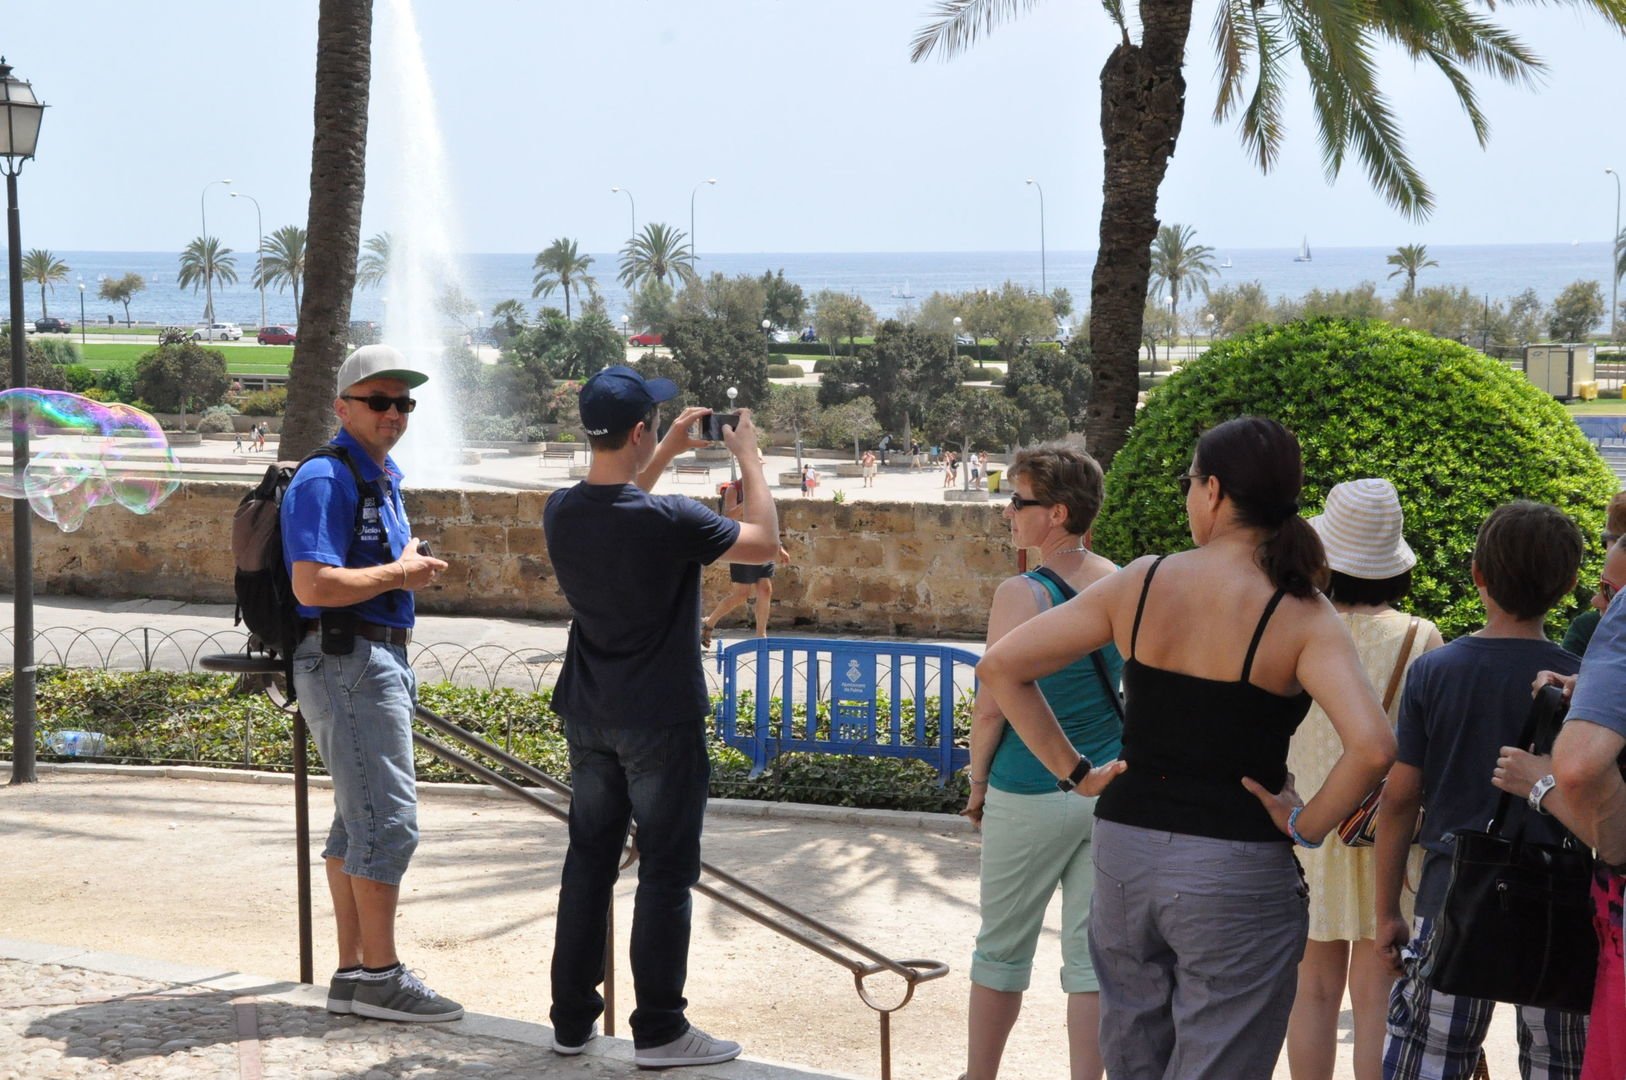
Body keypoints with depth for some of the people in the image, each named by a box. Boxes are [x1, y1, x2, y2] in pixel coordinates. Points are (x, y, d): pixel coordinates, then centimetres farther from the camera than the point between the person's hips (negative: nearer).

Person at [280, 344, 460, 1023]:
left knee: (359, 819, 12)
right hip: (348, 660, -11)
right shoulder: (327, 479, -14)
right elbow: (314, 585, -24)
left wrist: (412, 568, 10)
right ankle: (380, 978, -7)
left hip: (379, 660, 11)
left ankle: (353, 974, 17)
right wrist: (399, 574, -14)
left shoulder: (383, 479, 17)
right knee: (389, 819, -11)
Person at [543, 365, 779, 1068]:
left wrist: (668, 454, 20)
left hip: (589, 718, 6)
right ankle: (659, 1030, 8)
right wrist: (748, 456, 0)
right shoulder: (667, 520, -22)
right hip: (661, 722, -6)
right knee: (665, 874, 3)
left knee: (588, 863, 14)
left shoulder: (561, 513, -3)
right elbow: (765, 542, -10)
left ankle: (572, 1019, 20)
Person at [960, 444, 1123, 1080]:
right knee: (1093, 953, 8)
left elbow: (990, 706, -13)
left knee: (1002, 948, 11)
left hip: (1032, 795, -5)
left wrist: (978, 779, 2)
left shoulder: (1021, 596, -15)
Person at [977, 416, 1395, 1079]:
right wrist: (1307, 826, -10)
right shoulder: (1301, 618, -11)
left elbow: (1000, 667, 3)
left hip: (1125, 851, 4)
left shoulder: (1140, 583, -1)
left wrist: (1073, 772, 5)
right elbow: (1371, 746, -25)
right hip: (1236, 871, -4)